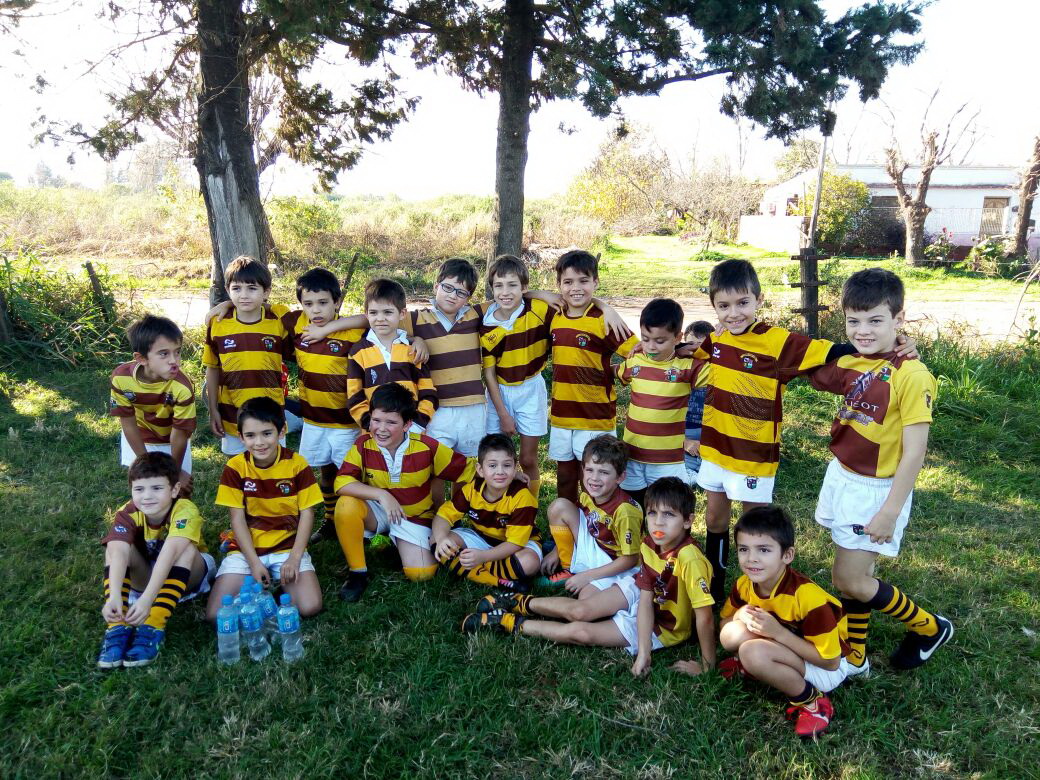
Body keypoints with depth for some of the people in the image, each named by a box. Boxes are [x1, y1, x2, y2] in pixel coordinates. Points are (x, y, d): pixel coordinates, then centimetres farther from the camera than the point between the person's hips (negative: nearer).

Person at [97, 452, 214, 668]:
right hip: (147, 576, 3)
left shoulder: (185, 511, -31)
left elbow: (169, 553, -45)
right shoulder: (128, 513, -22)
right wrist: (114, 597, -54)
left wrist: (147, 598, -56)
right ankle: (118, 626, -31)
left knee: (185, 549, -34)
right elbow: (118, 553, -39)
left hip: (188, 575, -2)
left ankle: (153, 627, -36)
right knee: (116, 546, -24)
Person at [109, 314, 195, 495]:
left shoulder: (182, 387, -37)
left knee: (181, 488, 4)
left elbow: (180, 434, -24)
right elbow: (128, 423, -16)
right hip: (139, 438, 2)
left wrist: (175, 472, -12)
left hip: (172, 440, -2)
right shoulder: (121, 377, -30)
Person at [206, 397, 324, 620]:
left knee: (310, 607, -21)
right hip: (246, 549, 1)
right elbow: (237, 519, -6)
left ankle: (280, 583, 9)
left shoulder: (297, 464, -9)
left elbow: (307, 514, -6)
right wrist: (254, 562, -14)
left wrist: (295, 557, -15)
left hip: (288, 547, -1)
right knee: (216, 615, -17)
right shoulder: (235, 467, -7)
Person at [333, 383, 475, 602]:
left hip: (414, 516, -1)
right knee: (346, 505, -31)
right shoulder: (363, 445, -18)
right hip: (378, 511, 1)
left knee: (421, 574, -18)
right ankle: (358, 573, -11)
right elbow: (342, 482, -25)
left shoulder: (427, 448, -21)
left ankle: (400, 544, 18)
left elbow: (465, 471, -12)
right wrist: (382, 495, -35)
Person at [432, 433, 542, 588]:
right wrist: (441, 539, -35)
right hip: (480, 537, 4)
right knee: (436, 541, -21)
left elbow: (515, 542, -28)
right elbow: (444, 515, -12)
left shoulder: (522, 497, -28)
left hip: (520, 542, -4)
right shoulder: (471, 489, -15)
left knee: (529, 563, -38)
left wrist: (483, 556, -41)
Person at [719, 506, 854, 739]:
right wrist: (741, 614, -21)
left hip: (826, 668, -5)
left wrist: (778, 632, -32)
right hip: (790, 654, 5)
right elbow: (723, 623, 2)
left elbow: (830, 661, -24)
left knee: (752, 651, -32)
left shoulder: (807, 597, -30)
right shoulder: (744, 584, -12)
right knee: (732, 634, -23)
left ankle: (812, 701, -11)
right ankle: (749, 666, 5)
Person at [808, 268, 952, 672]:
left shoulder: (911, 376, -20)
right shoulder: (849, 365, 0)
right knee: (856, 573, 15)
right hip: (842, 478, 6)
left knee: (849, 580, 1)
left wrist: (890, 512, -17)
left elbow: (914, 453, -19)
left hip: (877, 490, -6)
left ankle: (929, 627, 26)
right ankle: (854, 657, 31)